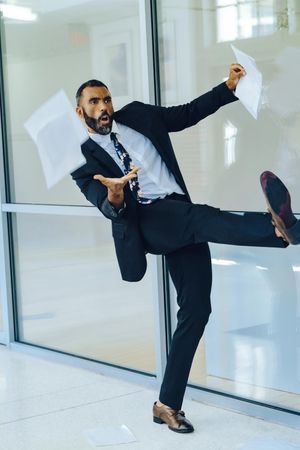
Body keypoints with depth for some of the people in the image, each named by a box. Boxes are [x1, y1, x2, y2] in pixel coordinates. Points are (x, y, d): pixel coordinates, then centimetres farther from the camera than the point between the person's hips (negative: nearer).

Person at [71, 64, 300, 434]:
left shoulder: (136, 115, 17)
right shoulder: (83, 157, 4)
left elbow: (189, 113, 23)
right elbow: (107, 207, -10)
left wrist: (229, 86, 14)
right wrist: (115, 197, -34)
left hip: (183, 222, 5)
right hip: (145, 222, -5)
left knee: (196, 308, -3)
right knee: (199, 216, -36)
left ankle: (168, 404, 4)